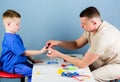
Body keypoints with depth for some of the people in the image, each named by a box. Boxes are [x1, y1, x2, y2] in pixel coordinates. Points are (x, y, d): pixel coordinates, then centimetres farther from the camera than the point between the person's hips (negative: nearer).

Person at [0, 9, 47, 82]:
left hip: (20, 62, 10)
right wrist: (41, 51, -18)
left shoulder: (16, 36, 12)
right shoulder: (11, 39, -21)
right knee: (32, 72, -22)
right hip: (12, 66, -10)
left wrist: (32, 60, 8)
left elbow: (23, 52, 17)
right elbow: (24, 53, -20)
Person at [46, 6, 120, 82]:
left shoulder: (102, 36, -35)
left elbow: (83, 64, -29)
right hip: (105, 61, 8)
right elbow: (77, 44, 5)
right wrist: (57, 43, -10)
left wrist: (59, 54, -22)